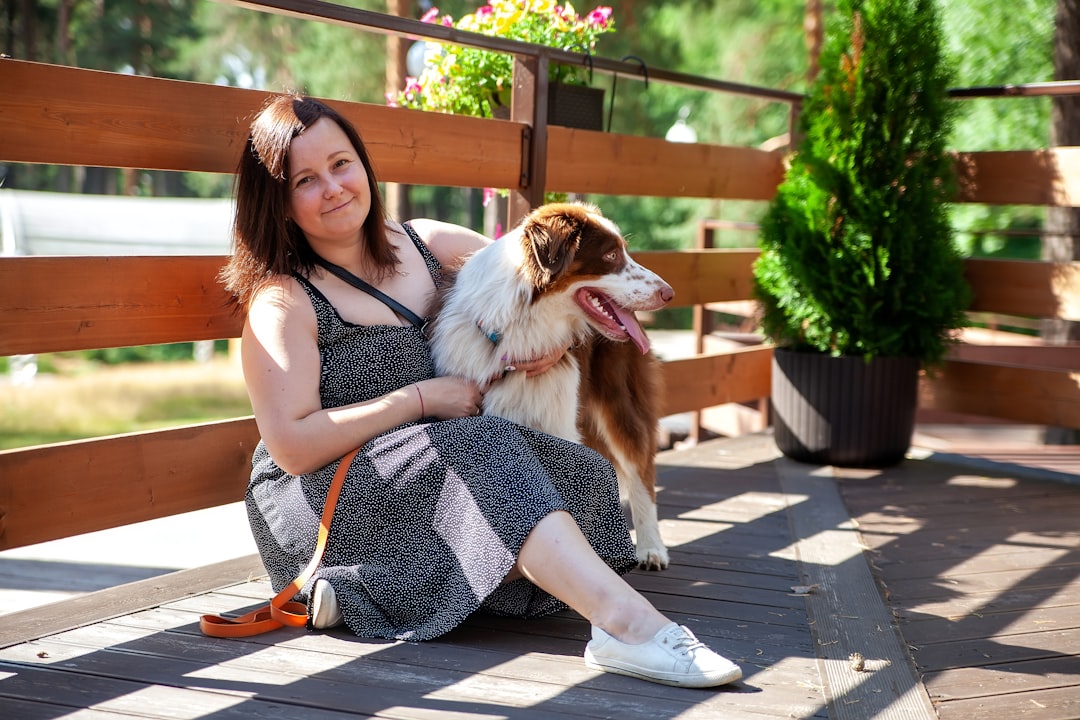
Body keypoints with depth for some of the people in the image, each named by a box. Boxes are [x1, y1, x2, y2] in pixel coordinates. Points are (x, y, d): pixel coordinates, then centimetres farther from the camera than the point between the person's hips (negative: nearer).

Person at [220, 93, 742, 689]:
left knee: (581, 472, -17)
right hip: (317, 501, -7)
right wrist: (422, 399, -16)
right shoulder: (283, 301, -9)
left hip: (445, 474, 7)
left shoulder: (425, 244, 8)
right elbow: (292, 446, -19)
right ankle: (626, 621, -44)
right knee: (484, 446, -30)